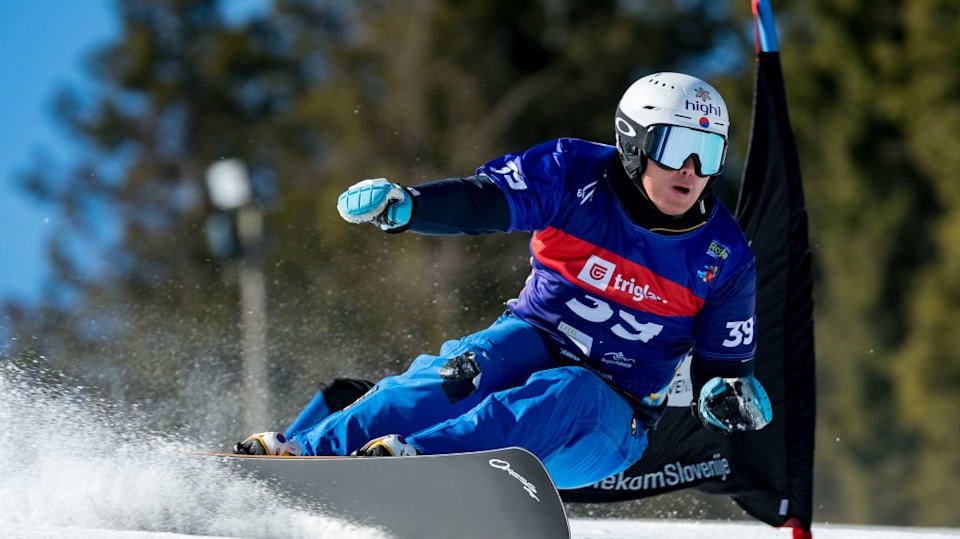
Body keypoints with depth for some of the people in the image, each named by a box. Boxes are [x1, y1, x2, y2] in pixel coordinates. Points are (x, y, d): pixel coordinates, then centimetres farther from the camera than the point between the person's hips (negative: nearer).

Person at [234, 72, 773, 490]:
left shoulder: (724, 256, -2)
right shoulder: (576, 173, -5)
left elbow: (724, 363, 6)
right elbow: (482, 201, -12)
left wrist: (732, 397, -18)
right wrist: (405, 205, -31)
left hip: (614, 413, 0)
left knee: (567, 397, -35)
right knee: (472, 371, -34)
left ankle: (419, 458, -56)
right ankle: (301, 451, -47)